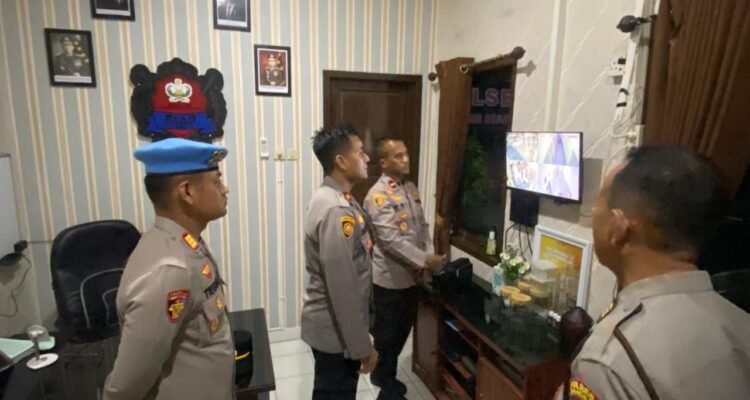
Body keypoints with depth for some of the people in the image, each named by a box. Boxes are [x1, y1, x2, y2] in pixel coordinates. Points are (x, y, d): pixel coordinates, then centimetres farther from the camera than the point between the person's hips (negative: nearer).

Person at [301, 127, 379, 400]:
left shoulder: (334, 198, 4)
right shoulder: (337, 211, -29)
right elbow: (343, 289, -27)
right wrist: (362, 346, -18)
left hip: (332, 324, 9)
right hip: (335, 329, -9)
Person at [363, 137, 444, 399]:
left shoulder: (411, 188, 7)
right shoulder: (378, 195, -20)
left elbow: (422, 226, 11)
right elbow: (392, 240, -26)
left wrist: (428, 257, -3)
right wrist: (425, 261, -25)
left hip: (411, 275, 8)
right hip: (389, 278, -8)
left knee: (403, 328, 21)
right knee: (387, 333, 10)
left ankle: (382, 374, 43)